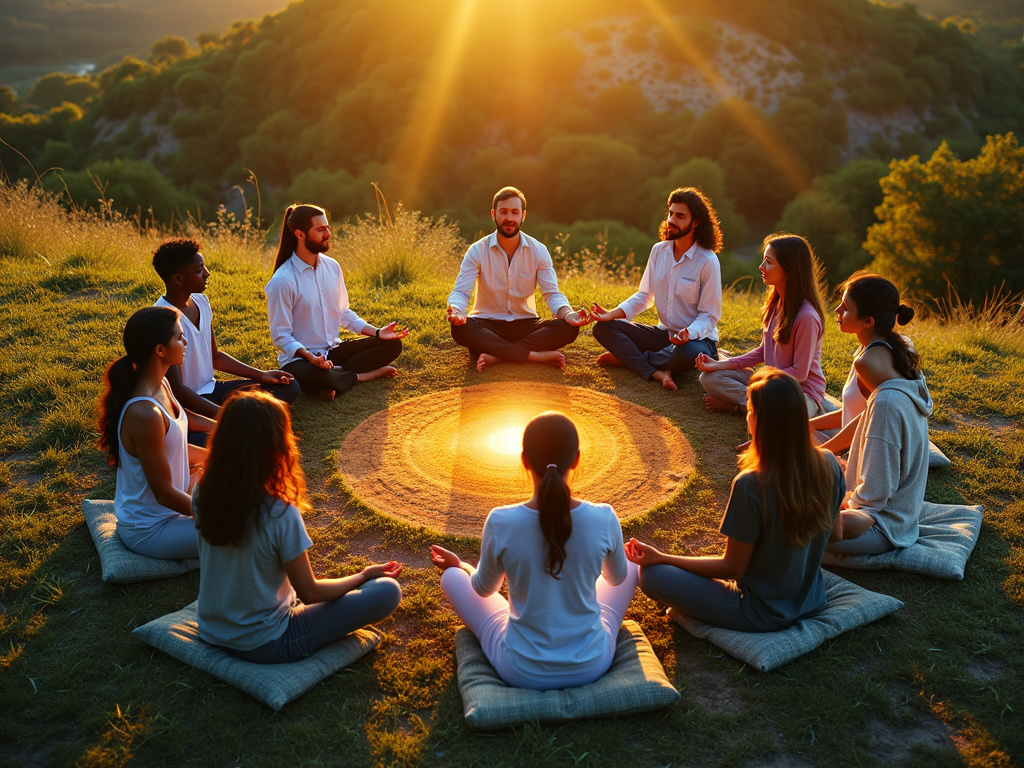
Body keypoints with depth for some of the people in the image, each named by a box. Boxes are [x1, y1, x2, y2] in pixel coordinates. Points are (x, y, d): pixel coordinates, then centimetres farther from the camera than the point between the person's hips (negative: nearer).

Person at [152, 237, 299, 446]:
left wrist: (261, 374, 7)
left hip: (211, 390, 9)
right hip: (187, 405, -9)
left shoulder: (201, 302, 4)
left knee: (289, 386, 3)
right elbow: (176, 390, -25)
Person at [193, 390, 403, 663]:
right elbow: (310, 593, -15)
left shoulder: (203, 494, -11)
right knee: (387, 591, -8)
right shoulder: (280, 514, -29)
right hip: (262, 646, -7)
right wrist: (363, 576, 1)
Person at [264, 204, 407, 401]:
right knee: (317, 377, -41)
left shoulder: (332, 267, 3)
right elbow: (281, 336, -15)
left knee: (392, 345, -5)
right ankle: (367, 374, -11)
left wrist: (377, 332, -3)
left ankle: (336, 377, -15)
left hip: (333, 350, 7)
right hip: (298, 358, -6)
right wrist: (309, 357, -32)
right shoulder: (283, 281, -17)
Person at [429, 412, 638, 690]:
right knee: (631, 569, 25)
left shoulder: (500, 523, -22)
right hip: (592, 666, 1)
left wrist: (459, 565, 24)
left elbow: (483, 588, -1)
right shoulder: (604, 520, -19)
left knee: (452, 577, 21)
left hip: (523, 672, -1)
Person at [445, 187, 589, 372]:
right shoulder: (477, 251, -6)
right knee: (460, 329, -36)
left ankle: (495, 355, -33)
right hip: (487, 325, -2)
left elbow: (552, 293, -7)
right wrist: (456, 311, -40)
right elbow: (460, 292, -14)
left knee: (568, 328, -26)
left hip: (525, 324, 2)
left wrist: (568, 314, -31)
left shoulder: (539, 251, -2)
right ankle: (536, 356, -36)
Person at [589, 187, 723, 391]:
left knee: (688, 353, -42)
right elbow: (644, 295, 8)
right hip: (664, 333, 5)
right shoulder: (659, 250, 2)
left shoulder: (707, 261, -15)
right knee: (603, 327, -11)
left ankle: (625, 357, -14)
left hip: (697, 338, -5)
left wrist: (689, 334, -33)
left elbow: (709, 315, -13)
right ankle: (657, 373, -28)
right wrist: (613, 314, -8)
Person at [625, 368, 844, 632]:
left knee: (651, 574, -6)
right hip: (813, 600, 7)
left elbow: (732, 568, -18)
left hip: (764, 615, -6)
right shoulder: (828, 465, -13)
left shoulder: (750, 486, -30)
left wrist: (661, 558, -11)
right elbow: (835, 534, 4)